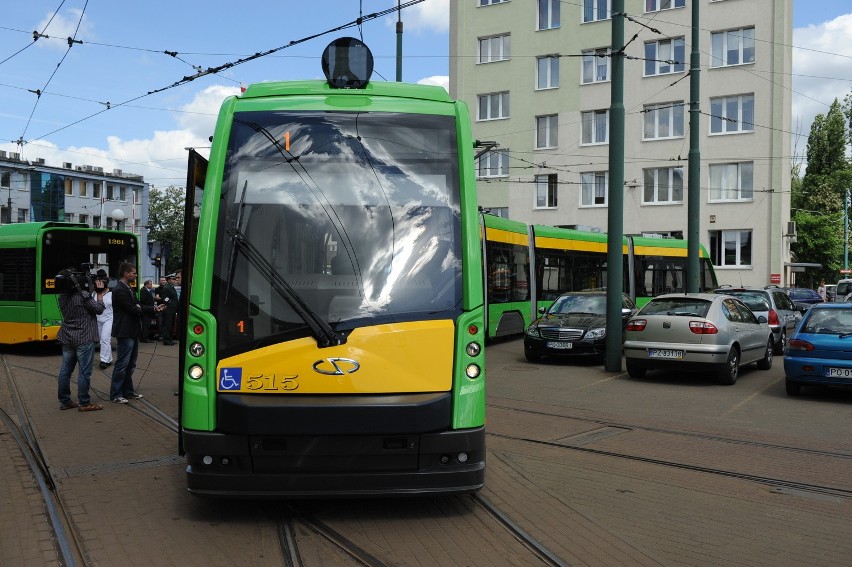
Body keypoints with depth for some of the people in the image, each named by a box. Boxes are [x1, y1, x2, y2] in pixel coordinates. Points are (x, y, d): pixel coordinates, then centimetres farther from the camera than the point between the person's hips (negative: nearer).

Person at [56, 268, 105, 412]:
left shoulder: (62, 298, 6)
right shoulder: (83, 295, -16)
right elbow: (99, 309, -9)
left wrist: (91, 290, 10)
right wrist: (100, 292, 0)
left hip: (67, 339, 7)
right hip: (84, 339, -7)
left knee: (65, 370, 10)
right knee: (84, 371, -2)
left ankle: (64, 401, 18)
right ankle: (84, 403, 1)